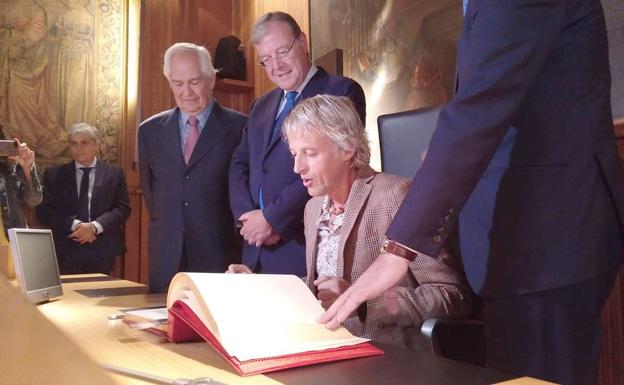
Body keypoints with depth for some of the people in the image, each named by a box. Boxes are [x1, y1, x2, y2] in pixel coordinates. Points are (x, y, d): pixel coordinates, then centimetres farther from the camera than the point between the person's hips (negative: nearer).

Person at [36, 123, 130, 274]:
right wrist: (74, 225, -13)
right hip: (66, 251, 0)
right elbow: (43, 211, 2)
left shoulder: (114, 173, 8)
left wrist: (94, 226, -15)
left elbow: (123, 208, 0)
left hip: (102, 250, 0)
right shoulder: (54, 174, 10)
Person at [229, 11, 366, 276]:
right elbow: (239, 164, 14)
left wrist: (272, 218, -14)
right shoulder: (261, 106, 17)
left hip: (307, 247, -6)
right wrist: (247, 216, -5)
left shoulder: (342, 92, -6)